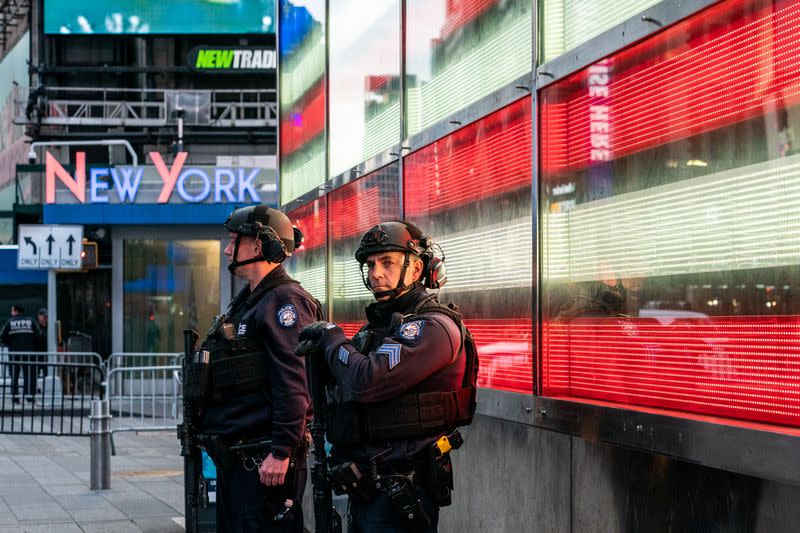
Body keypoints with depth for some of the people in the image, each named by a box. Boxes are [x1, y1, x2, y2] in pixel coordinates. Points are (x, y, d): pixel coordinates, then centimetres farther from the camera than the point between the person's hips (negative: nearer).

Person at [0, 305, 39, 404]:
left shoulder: (10, 322, -1)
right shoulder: (30, 321, 0)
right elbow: (37, 336, -4)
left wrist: (10, 345, 12)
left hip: (14, 352, 0)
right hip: (28, 352, 0)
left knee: (14, 376, 8)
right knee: (29, 375, 2)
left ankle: (15, 397, 4)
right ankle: (29, 396, -4)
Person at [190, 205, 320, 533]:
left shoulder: (286, 301, -13)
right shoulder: (246, 301, 19)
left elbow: (294, 383, -22)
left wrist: (281, 453, -26)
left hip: (264, 457, -10)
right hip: (233, 456, 10)